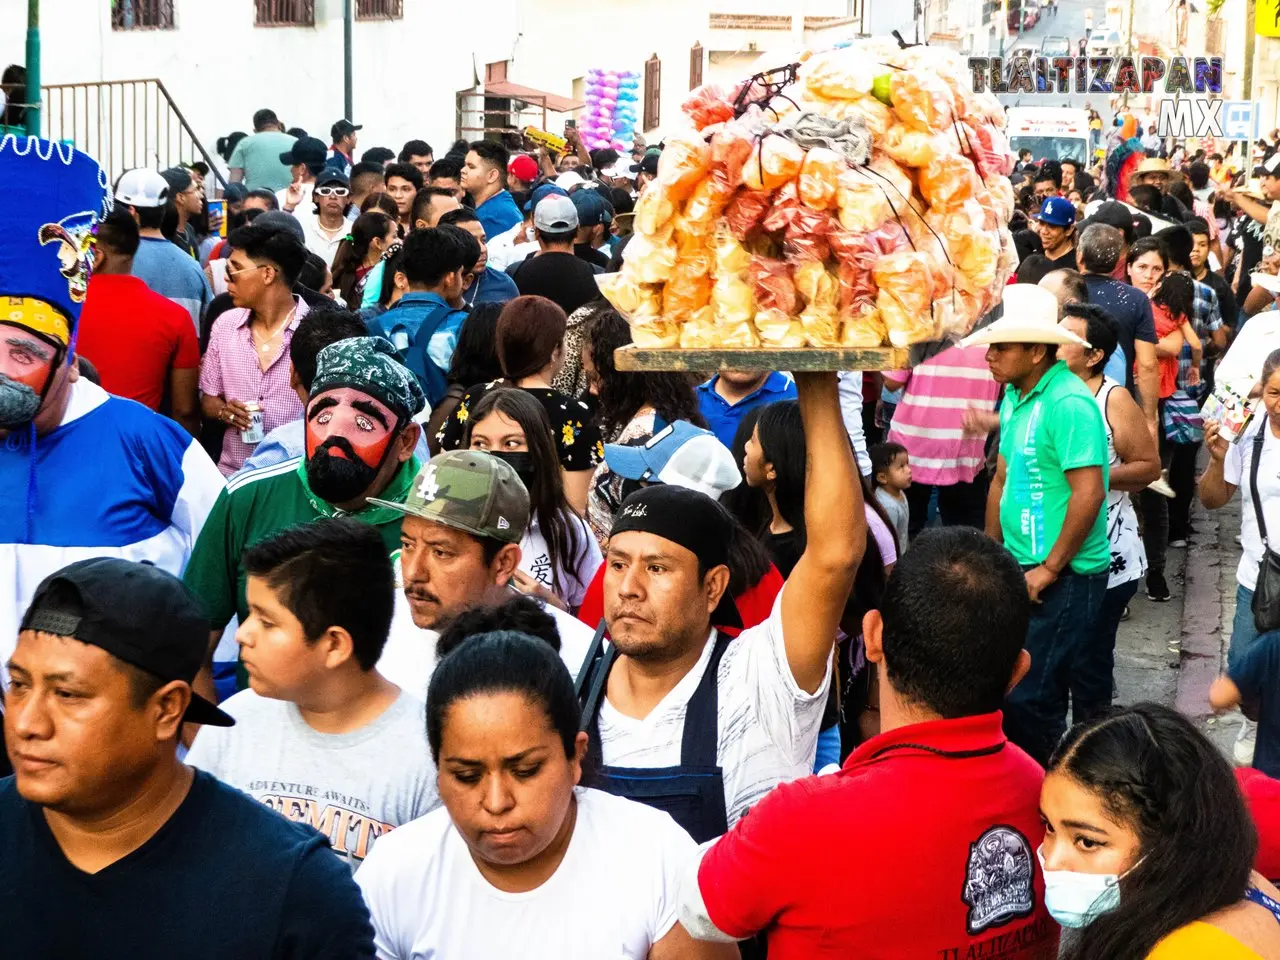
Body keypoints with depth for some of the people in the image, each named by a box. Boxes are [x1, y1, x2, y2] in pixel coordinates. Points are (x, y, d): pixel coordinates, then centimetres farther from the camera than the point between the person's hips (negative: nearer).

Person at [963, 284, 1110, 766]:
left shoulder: (1069, 403, -18)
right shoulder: (1015, 395, 10)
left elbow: (1089, 494, -23)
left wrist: (1049, 570, -18)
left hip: (1064, 576, -9)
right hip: (1021, 567, 9)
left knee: (1027, 697, -6)